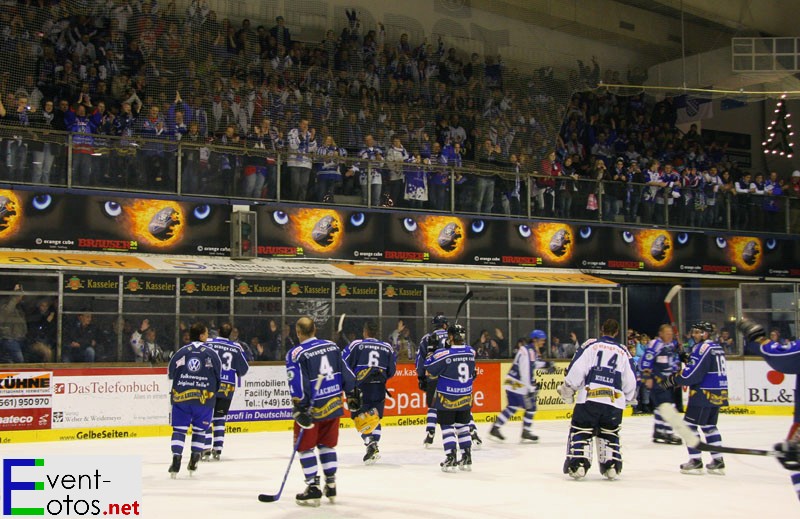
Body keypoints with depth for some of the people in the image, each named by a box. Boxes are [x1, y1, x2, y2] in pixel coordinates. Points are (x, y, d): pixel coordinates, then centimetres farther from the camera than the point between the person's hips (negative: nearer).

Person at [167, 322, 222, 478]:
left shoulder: (181, 352, 1)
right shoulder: (211, 353, -1)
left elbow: (170, 373, 7)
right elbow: (219, 376, 6)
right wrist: (212, 390, 24)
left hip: (181, 397, 0)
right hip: (204, 397, 0)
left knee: (179, 429, 5)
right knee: (200, 430, 13)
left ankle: (176, 461, -7)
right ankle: (193, 462, 10)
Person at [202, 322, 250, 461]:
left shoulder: (208, 343, -4)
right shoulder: (236, 347, 1)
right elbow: (244, 368, 7)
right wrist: (236, 373, 27)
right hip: (227, 387, 2)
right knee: (220, 417, 12)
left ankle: (206, 449, -6)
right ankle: (218, 449, 9)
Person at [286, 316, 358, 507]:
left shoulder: (296, 354, -11)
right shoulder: (332, 346, 5)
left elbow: (297, 385, -16)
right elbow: (345, 372, 8)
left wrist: (299, 409, -15)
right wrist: (352, 395, 16)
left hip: (312, 407, -5)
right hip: (333, 405, 5)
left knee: (305, 447, 7)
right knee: (327, 445, 18)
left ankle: (313, 488, 4)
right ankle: (331, 486, 19)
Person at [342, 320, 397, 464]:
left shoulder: (356, 345, -1)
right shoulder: (387, 347, 8)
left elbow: (344, 365, -3)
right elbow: (391, 371, 12)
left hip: (361, 388, -3)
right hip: (379, 389, 3)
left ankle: (370, 444, -15)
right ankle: (374, 443, 5)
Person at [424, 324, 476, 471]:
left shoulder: (443, 353, -19)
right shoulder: (471, 352, -3)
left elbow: (429, 371, -11)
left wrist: (432, 352, 2)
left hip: (447, 398, -5)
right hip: (465, 398, 5)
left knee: (447, 427, 4)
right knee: (463, 426, 17)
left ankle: (451, 459, -2)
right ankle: (467, 458, 18)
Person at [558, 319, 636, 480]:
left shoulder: (590, 345, 5)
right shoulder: (623, 352, 14)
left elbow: (577, 368, -4)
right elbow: (630, 380, 15)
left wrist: (568, 389, 6)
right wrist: (629, 397, 32)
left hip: (589, 399, -3)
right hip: (614, 402, 3)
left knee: (580, 432, 5)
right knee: (610, 434, 18)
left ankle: (577, 465, -6)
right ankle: (612, 466, 11)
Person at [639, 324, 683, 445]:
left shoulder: (673, 344, 12)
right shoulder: (655, 344, -15)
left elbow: (675, 360, 24)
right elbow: (646, 361, -18)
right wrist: (647, 377, -21)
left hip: (668, 379, 9)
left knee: (661, 405, 12)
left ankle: (658, 432, 20)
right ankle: (668, 433, -9)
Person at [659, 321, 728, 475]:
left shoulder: (702, 348, -13)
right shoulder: (717, 347, 18)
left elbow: (692, 373, -18)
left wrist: (672, 380, -9)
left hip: (704, 393, -9)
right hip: (718, 393, 9)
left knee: (690, 424, -2)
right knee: (709, 425, 16)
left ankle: (695, 461, -3)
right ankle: (718, 461, 15)